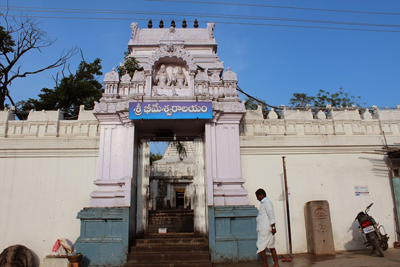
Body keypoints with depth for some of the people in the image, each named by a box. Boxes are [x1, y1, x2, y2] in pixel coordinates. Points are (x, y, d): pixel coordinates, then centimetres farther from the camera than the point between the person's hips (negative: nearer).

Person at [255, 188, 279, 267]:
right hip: (264, 229, 10)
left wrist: (273, 227, -22)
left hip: (264, 229, -10)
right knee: (271, 246, 8)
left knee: (261, 247, -4)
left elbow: (271, 215, -18)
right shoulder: (265, 202, 19)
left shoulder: (267, 202, -11)